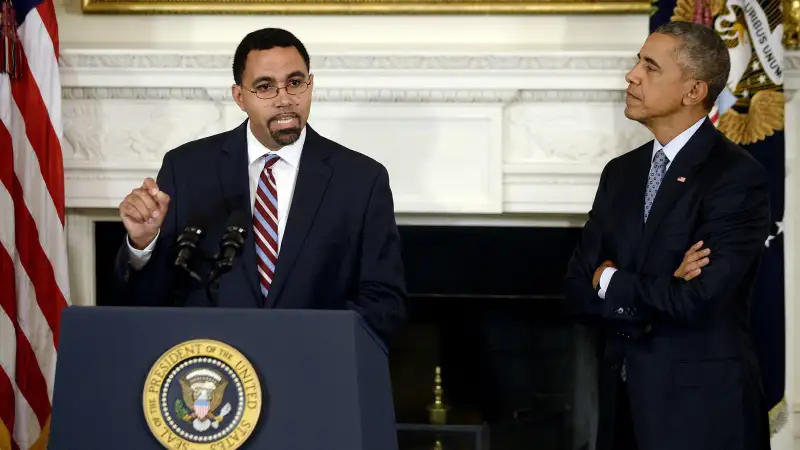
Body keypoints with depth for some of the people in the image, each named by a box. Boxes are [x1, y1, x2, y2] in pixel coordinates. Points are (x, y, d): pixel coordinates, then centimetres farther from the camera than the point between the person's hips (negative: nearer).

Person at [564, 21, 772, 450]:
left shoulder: (737, 177, -13)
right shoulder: (620, 172, 9)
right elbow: (578, 285, 3)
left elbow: (694, 302, -22)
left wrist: (612, 282, -5)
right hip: (624, 399, 6)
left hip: (701, 405, -6)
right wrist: (658, 291, -14)